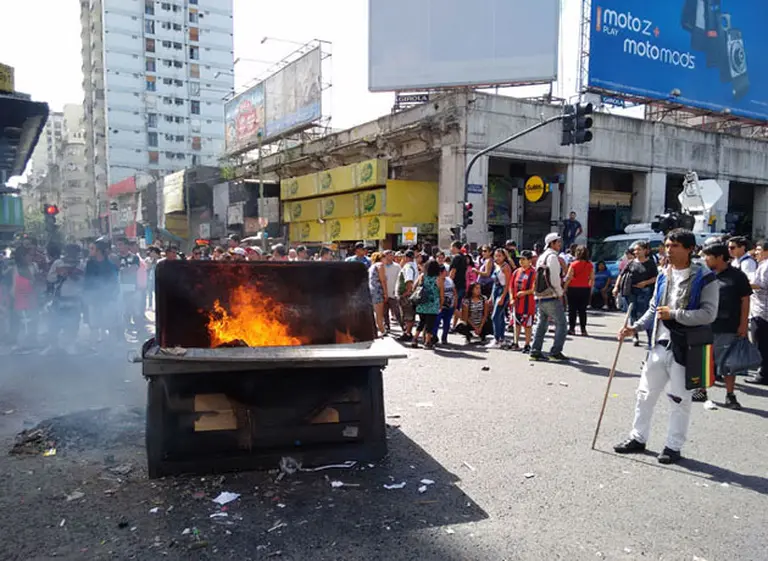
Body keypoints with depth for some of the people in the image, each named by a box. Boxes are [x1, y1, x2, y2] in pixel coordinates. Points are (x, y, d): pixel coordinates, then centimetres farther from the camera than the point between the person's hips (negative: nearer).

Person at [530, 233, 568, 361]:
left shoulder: (541, 257, 16)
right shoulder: (552, 256, -11)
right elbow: (554, 279, -16)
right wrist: (560, 294, -5)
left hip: (539, 297, 9)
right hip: (551, 297, -9)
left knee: (541, 325, 13)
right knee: (561, 325, -1)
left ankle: (535, 351, 11)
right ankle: (555, 352, -4)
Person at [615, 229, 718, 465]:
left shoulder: (704, 278, -9)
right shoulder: (663, 275, 9)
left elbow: (709, 314, -16)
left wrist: (674, 314, -20)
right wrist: (635, 328, 4)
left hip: (685, 348, -6)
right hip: (660, 345, 6)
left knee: (680, 400, 6)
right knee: (645, 394, 12)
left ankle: (674, 446, 21)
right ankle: (638, 438, 27)